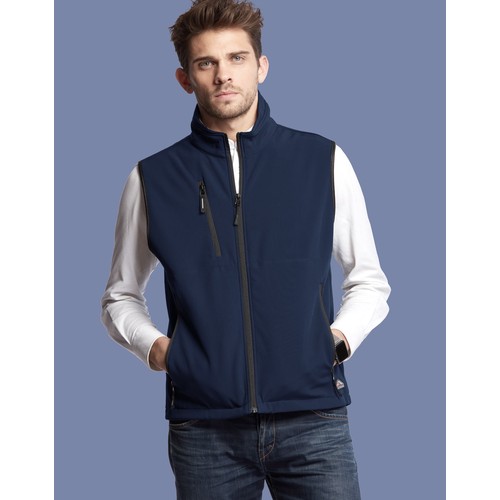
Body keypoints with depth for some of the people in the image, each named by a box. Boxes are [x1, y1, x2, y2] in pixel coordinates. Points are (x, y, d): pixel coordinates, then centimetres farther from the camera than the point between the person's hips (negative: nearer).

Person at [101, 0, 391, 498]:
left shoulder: (323, 162, 6)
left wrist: (341, 335, -3)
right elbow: (121, 296, 16)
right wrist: (151, 345, -2)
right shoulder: (152, 178, 6)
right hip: (203, 428, 0)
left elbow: (369, 281, 14)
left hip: (313, 418, 0)